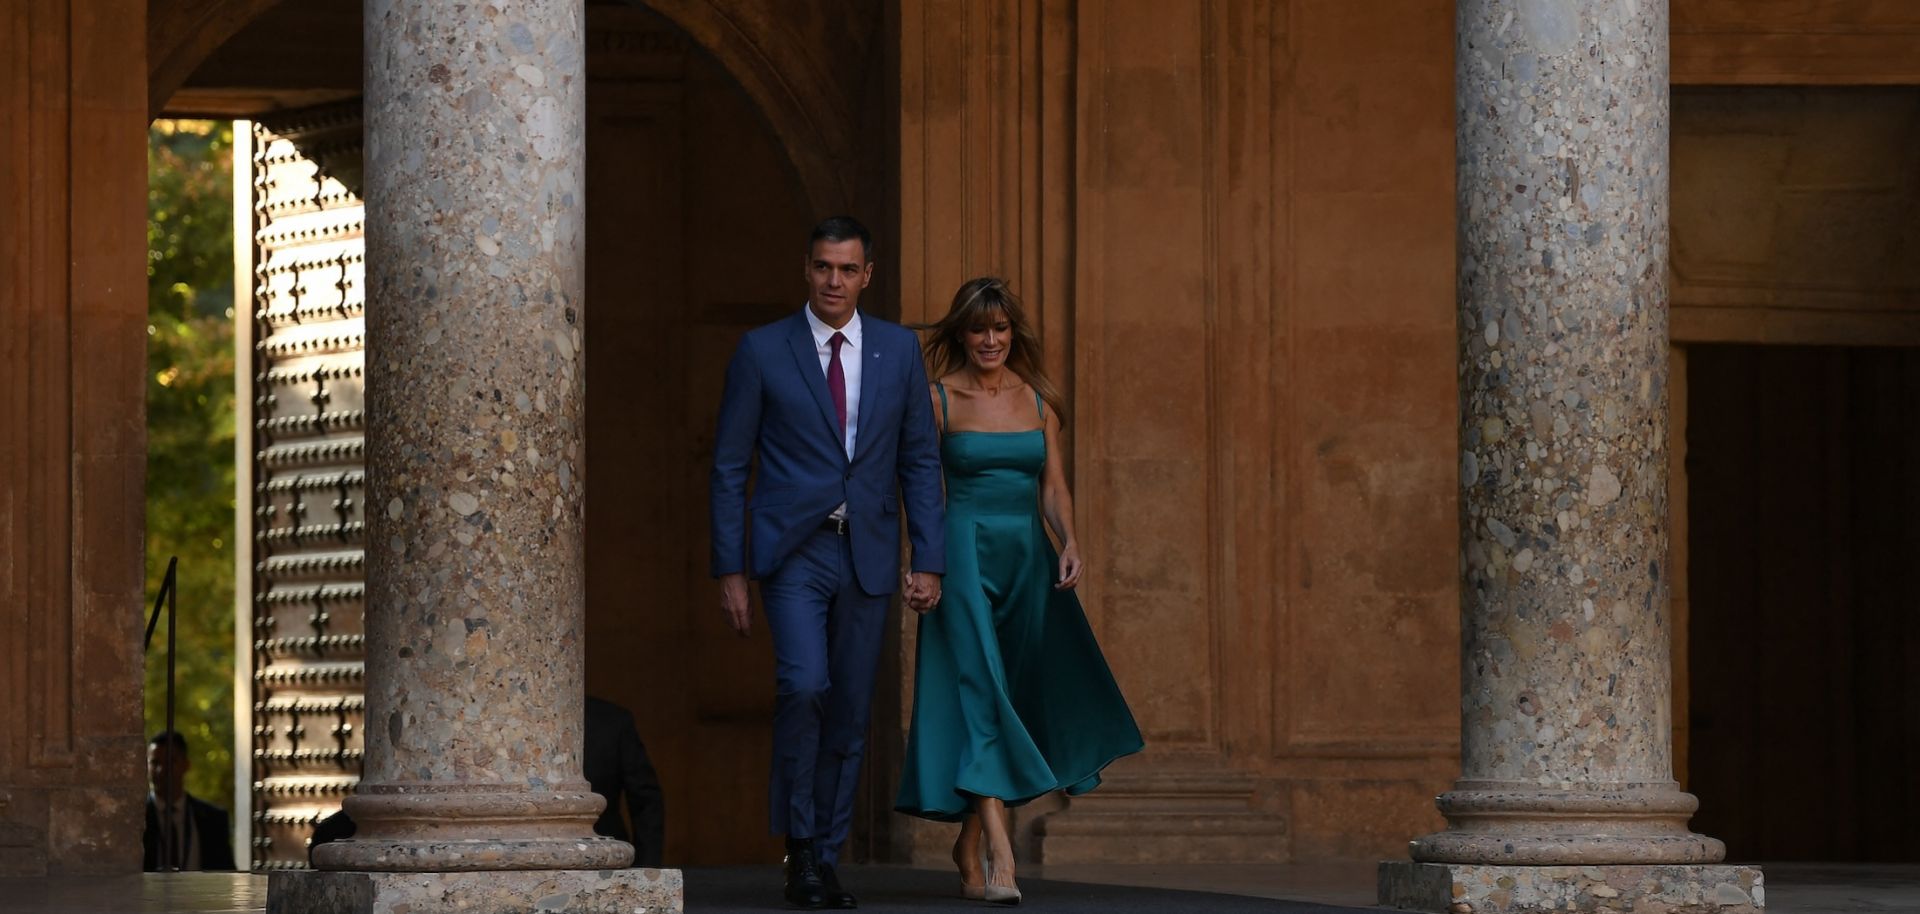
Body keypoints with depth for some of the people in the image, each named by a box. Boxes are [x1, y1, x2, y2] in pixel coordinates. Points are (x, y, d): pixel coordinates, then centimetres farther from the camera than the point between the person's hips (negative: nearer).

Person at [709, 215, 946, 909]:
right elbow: (729, 467, 2)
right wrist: (730, 570, -4)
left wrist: (928, 561, 3)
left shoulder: (898, 350, 8)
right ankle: (800, 848, -9)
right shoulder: (762, 352, 1)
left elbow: (920, 460, 10)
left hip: (868, 556, 3)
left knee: (849, 715, 4)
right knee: (804, 686, -21)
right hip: (792, 552, -3)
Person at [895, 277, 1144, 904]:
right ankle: (997, 853, -22)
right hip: (966, 555, -5)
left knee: (1021, 698, 8)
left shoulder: (1038, 400, 10)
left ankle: (969, 844, 22)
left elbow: (1053, 486, 9)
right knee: (981, 694, -14)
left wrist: (1069, 543, -8)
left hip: (1028, 558, 5)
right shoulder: (939, 399, 0)